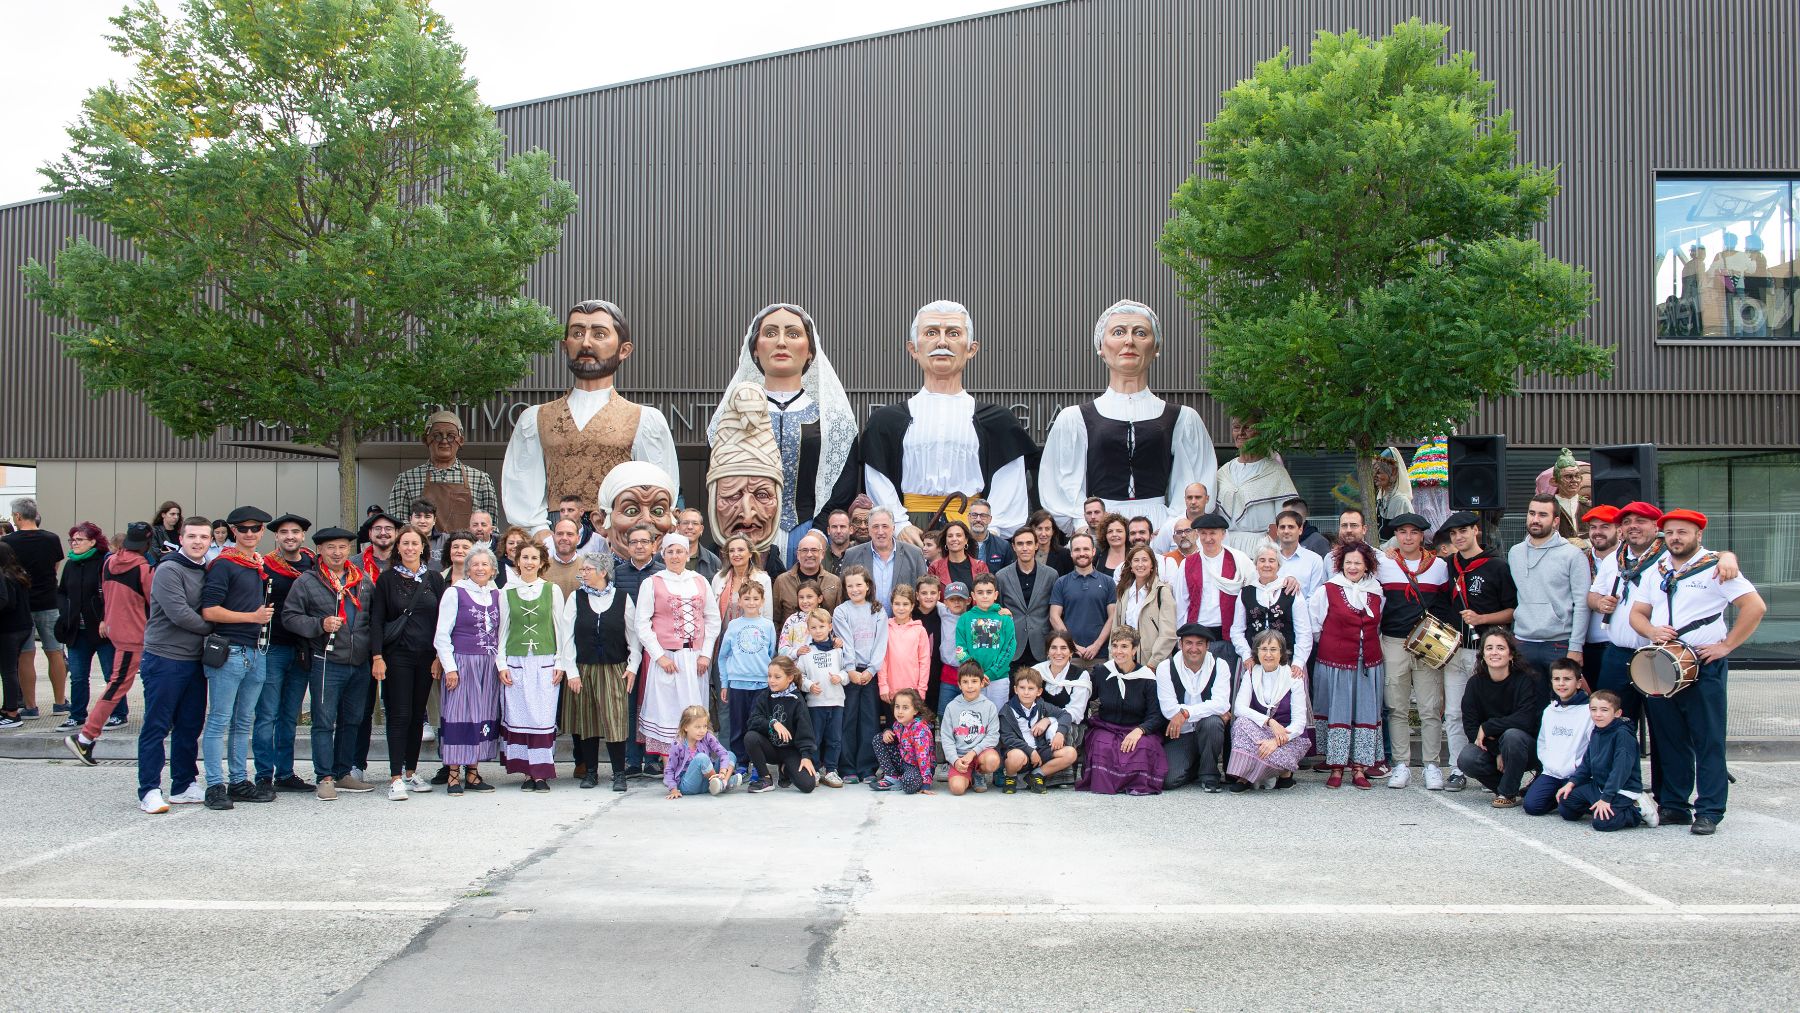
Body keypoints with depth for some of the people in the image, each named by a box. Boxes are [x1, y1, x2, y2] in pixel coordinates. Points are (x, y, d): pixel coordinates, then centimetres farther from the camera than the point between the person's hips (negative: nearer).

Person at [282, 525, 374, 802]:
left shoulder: (363, 580, 11)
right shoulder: (306, 581, -1)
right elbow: (289, 616, -4)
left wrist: (375, 649, 6)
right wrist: (320, 624, -18)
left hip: (360, 663, 5)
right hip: (327, 663, -5)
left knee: (351, 722, 13)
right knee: (324, 722, -3)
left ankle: (344, 774, 23)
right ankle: (325, 778, 4)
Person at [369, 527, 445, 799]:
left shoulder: (434, 579, 7)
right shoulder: (387, 579, 3)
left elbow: (442, 619, 6)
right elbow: (376, 620, 0)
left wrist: (439, 656, 0)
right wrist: (377, 656, -9)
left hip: (427, 655, 2)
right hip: (397, 654, -2)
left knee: (418, 714, 8)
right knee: (399, 715, -6)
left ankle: (411, 772, 17)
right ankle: (396, 778, -5)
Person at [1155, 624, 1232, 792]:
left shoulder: (1219, 665, -4)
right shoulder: (1165, 668, -6)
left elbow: (1221, 703, -18)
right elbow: (1168, 709, -15)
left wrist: (1186, 713, -30)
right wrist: (1215, 711, -17)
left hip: (1208, 731, 0)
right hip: (1178, 735, 0)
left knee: (1212, 722, -34)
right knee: (1168, 781, -20)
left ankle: (1209, 776, -9)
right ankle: (1196, 768, 17)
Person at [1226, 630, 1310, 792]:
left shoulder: (1293, 677, -7)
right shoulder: (1252, 674, 1)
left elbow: (1299, 722, -12)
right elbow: (1239, 708, -13)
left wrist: (1277, 741, -29)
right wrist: (1269, 722, -28)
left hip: (1290, 738, -3)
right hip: (1259, 734, 3)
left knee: (1269, 752, -35)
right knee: (1242, 722, -29)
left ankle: (1285, 772, 0)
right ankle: (1242, 776, -20)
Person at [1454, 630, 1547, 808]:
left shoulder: (1527, 680, -14)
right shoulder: (1476, 683, -4)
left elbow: (1525, 720, -26)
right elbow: (1470, 726, -8)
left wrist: (1487, 727, -19)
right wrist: (1496, 752, -19)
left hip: (1527, 748, -3)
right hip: (1490, 746, 3)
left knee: (1512, 735, -36)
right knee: (1466, 760, -26)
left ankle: (1507, 793, -14)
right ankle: (1503, 784, 4)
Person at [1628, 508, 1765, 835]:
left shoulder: (1715, 568, -3)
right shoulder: (1657, 571, 15)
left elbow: (1755, 606, -10)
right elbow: (1637, 613, 16)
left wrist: (1726, 645, -13)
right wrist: (1651, 630, -6)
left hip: (1704, 665, -5)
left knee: (1708, 741, -2)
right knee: (1667, 740, 10)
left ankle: (1709, 812, 4)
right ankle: (1672, 805, 18)